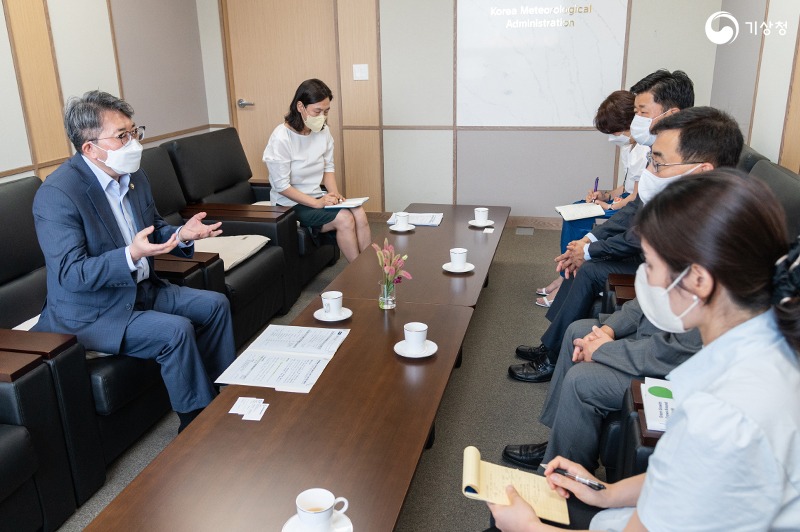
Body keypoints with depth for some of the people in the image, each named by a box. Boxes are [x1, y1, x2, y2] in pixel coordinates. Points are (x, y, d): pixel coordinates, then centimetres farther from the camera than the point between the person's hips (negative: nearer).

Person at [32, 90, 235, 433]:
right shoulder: (57, 194, -23)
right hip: (91, 313, -8)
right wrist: (131, 256, -39)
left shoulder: (134, 177, 2)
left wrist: (181, 235, -9)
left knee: (215, 305, 2)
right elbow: (69, 274, -25)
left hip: (143, 289, 9)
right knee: (176, 330, -25)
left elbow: (155, 230, 14)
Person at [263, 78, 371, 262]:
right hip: (289, 204, -6)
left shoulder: (324, 131, -1)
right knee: (344, 218, -24)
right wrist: (317, 203, -22)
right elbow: (282, 186, -17)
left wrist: (334, 194, -9)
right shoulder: (281, 138, -19)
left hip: (317, 198, 6)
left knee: (359, 213, -20)